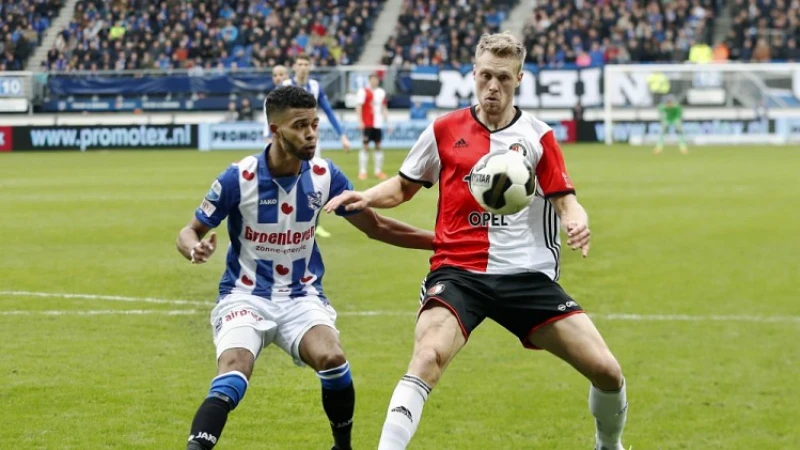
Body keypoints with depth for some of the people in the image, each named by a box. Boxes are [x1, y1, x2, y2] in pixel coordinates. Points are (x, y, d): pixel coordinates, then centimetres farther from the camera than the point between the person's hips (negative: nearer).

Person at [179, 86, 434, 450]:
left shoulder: (324, 176, -5)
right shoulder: (238, 178, -14)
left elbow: (375, 227, 8)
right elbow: (190, 232, -3)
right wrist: (195, 249, -28)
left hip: (301, 297, 2)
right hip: (246, 296, -2)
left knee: (332, 358, -26)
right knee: (232, 378, -29)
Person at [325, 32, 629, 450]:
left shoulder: (538, 135, 4)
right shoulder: (444, 130, 5)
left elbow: (564, 200, 3)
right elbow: (405, 185, 17)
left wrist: (577, 222, -20)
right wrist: (365, 197, -2)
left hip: (527, 274, 1)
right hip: (457, 271, -1)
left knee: (606, 371, -3)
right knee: (428, 356, -31)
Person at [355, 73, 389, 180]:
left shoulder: (381, 92, 13)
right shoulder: (363, 91, -4)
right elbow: (358, 107, -9)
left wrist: (387, 121, 14)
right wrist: (360, 121, -16)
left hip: (378, 123, 5)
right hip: (367, 124, -5)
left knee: (378, 146, 7)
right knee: (365, 147, -4)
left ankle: (378, 171, 12)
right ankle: (362, 172, -1)